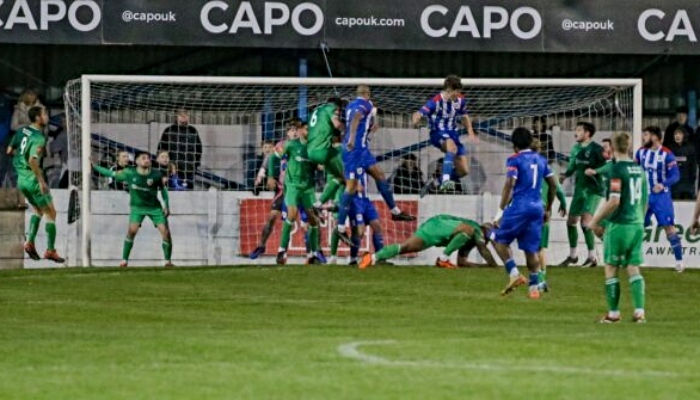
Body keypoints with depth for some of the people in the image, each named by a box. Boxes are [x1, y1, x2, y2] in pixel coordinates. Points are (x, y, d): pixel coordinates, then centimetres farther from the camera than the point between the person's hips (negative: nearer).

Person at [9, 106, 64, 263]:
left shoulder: (22, 131, 5)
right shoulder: (39, 138, -20)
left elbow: (10, 150, 15)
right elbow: (32, 160, -31)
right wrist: (41, 181, -26)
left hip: (21, 179, 8)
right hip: (33, 179, -8)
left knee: (38, 210, 25)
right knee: (50, 213, 4)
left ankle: (30, 242, 12)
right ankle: (50, 250, 4)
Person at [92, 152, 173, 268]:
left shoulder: (157, 174, -12)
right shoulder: (129, 173, -12)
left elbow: (163, 189, 4)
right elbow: (111, 174, -3)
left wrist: (166, 205, 0)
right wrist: (94, 166, -5)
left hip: (154, 207, 1)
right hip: (137, 207, -1)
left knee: (165, 232, -7)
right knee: (132, 230, -20)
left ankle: (168, 261, 9)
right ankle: (124, 260, -10)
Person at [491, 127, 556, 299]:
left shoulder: (515, 160, -5)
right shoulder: (541, 160, 13)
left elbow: (510, 184, -14)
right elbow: (553, 184, 17)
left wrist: (501, 210, -11)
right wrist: (548, 208, 26)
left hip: (519, 207, -6)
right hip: (537, 207, 6)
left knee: (499, 239, 9)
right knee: (531, 248, 10)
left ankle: (514, 274, -6)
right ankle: (534, 287, 7)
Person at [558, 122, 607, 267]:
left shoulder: (596, 149, -14)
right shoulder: (576, 148, 9)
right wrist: (565, 175, 2)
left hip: (593, 191, -8)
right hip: (580, 189, 8)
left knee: (585, 222, -17)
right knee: (571, 221, 11)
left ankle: (592, 258, -7)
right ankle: (572, 256, 28)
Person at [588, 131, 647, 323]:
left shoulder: (617, 169, -13)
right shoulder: (639, 169, 9)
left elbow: (614, 201, -19)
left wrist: (595, 221, -10)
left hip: (619, 225, -6)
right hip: (637, 224, 6)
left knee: (611, 268, 4)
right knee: (633, 268, 7)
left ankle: (613, 313, 5)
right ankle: (639, 311, -4)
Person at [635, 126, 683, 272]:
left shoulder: (666, 155, -11)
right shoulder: (641, 152, 3)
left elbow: (675, 175, -14)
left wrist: (663, 184, -29)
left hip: (661, 196, -5)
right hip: (644, 195, 5)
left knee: (669, 227, -7)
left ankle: (679, 260, 0)